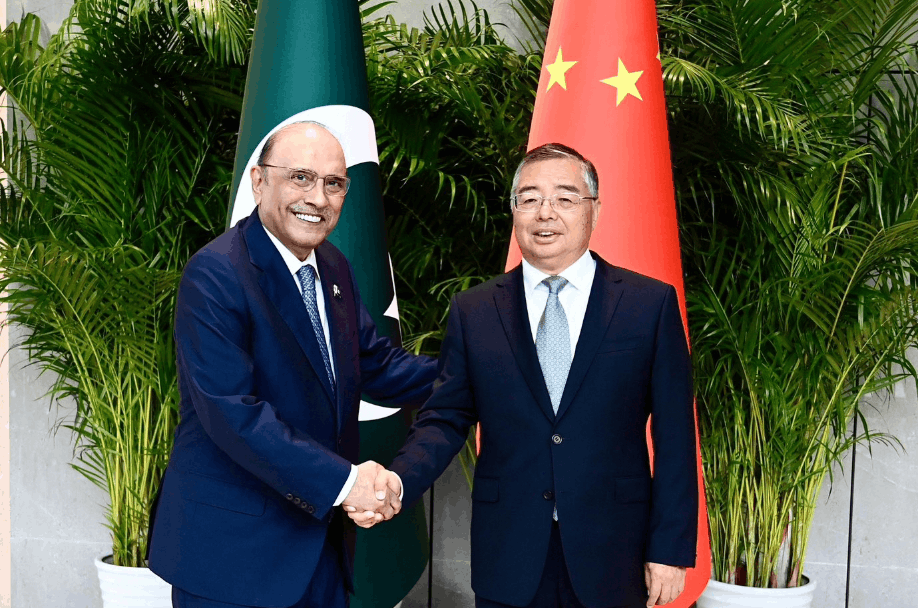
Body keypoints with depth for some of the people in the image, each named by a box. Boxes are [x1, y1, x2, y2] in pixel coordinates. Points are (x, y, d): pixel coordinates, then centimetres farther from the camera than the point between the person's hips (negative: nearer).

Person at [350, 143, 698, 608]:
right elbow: (445, 419, 3)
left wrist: (672, 548, -4)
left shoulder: (651, 303, -2)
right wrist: (399, 480, -16)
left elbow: (674, 435, -2)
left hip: (611, 558, 0)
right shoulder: (472, 311, 3)